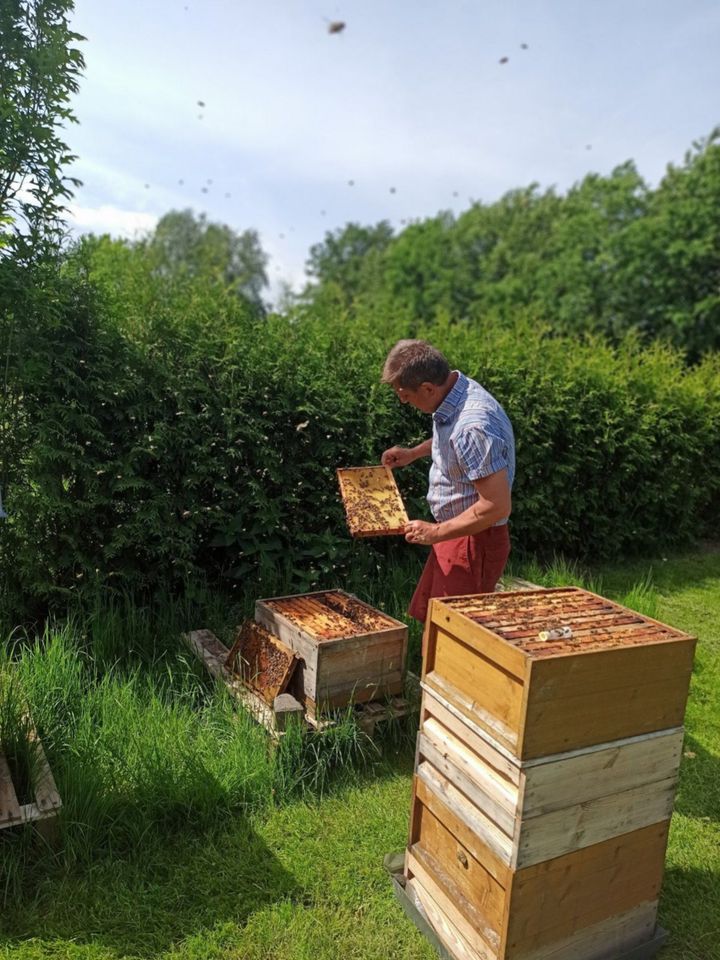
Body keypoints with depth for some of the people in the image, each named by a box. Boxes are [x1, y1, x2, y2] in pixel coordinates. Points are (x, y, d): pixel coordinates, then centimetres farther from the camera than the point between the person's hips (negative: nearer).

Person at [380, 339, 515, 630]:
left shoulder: (473, 426, -31)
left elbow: (497, 506, -30)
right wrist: (414, 452, 17)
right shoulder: (456, 391, -1)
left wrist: (436, 532, -22)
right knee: (428, 619, 20)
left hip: (475, 540, -10)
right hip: (455, 534, 10)